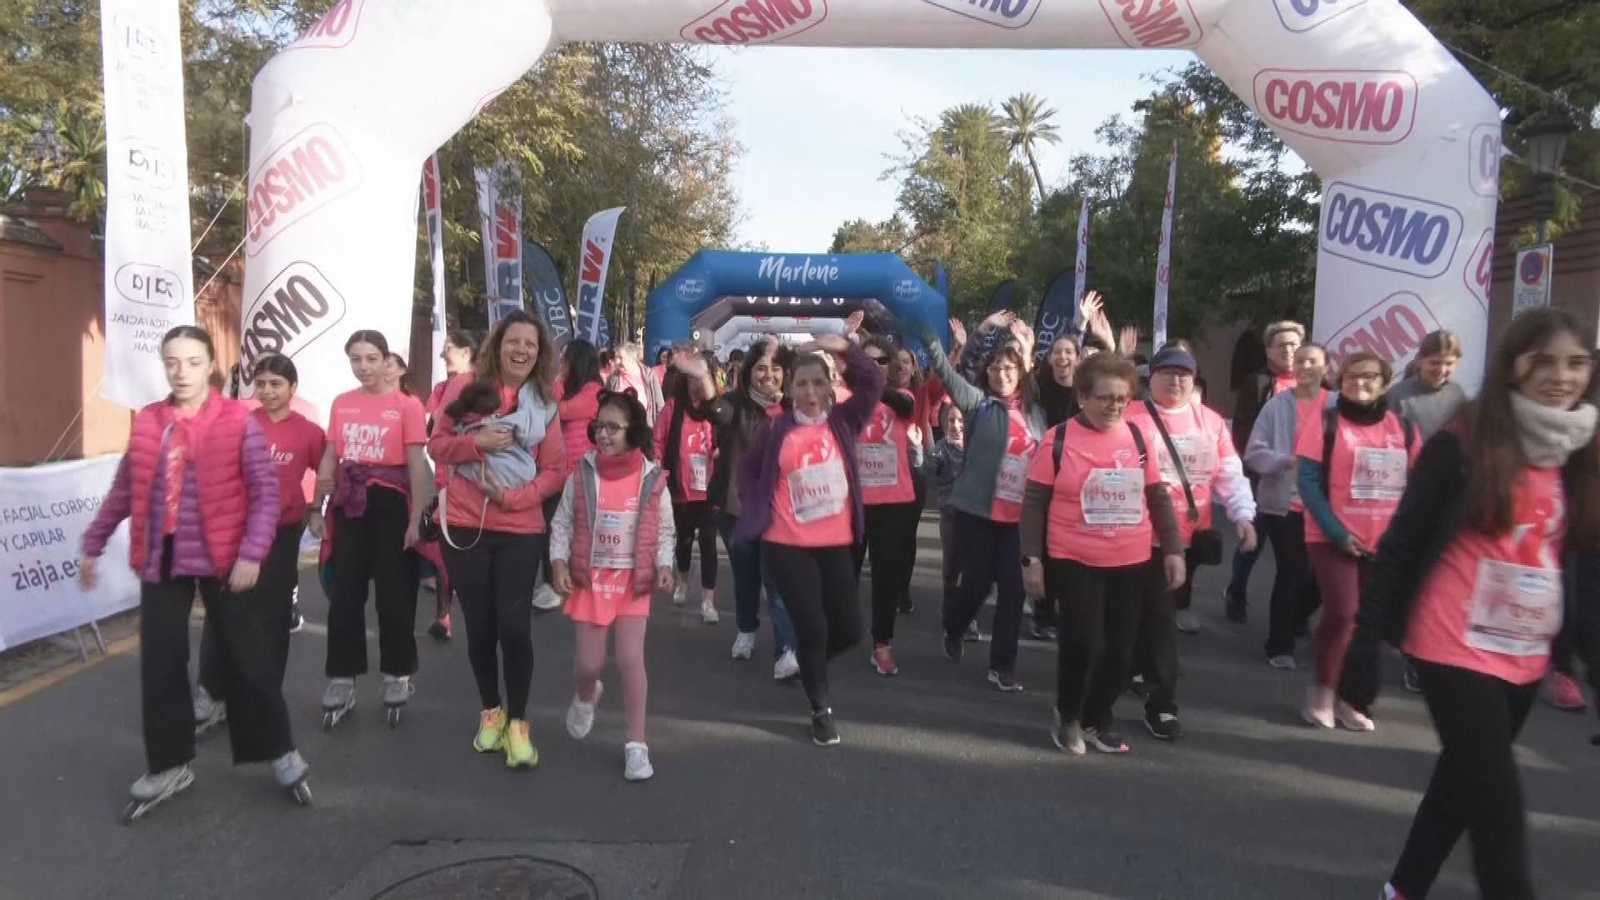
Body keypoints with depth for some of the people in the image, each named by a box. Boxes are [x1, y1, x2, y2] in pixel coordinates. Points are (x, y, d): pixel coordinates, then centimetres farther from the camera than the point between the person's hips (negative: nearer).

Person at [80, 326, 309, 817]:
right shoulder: (146, 422, 5)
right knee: (159, 666, 10)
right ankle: (169, 766, 27)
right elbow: (123, 491, 15)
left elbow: (266, 493, -12)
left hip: (223, 559, -4)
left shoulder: (238, 421, -9)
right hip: (161, 560, 4)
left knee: (247, 659, 4)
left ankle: (281, 753, 20)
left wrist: (251, 553, -20)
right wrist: (93, 544, 18)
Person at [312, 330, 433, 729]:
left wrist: (415, 519, -12)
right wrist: (317, 509, 8)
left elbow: (417, 465, -8)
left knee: (393, 593, 4)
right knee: (344, 594, 7)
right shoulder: (341, 404, 8)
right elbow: (329, 461, 12)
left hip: (390, 503, -4)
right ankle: (342, 679, 19)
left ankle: (397, 675, 19)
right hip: (349, 502, 4)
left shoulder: (407, 405, -6)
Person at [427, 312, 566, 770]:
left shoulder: (545, 402, 0)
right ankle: (491, 711, 31)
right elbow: (437, 445, 1)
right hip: (464, 527, 1)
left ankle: (518, 722, 12)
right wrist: (476, 442, -17)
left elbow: (555, 470, 0)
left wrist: (514, 496, -15)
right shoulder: (465, 387, -1)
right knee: (479, 626, 10)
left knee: (515, 627, -6)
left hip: (521, 530, 0)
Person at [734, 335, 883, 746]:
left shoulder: (842, 421, 2)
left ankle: (807, 662, 38)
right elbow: (748, 469, 11)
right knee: (812, 627, -2)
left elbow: (873, 382, -9)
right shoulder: (777, 429, -1)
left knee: (849, 629, 6)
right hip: (788, 545, -2)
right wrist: (759, 508, 0)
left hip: (835, 543, 3)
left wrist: (846, 348, -21)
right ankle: (821, 709, 18)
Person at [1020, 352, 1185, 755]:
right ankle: (1067, 716, 17)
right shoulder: (1058, 440, -7)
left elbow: (1158, 497, 11)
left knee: (1119, 649, 9)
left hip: (1132, 564, 4)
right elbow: (1034, 502, -5)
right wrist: (1031, 558, -9)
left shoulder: (1137, 437, 4)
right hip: (1074, 562, -4)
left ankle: (1096, 721, 31)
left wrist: (1173, 549, 7)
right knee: (1082, 642, -10)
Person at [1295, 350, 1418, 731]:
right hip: (1334, 539, -4)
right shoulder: (1326, 422, -4)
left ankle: (1348, 696, 20)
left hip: (1386, 543, 4)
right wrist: (1336, 532, -14)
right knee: (1342, 613, -12)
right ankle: (1320, 692, 7)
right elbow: (1308, 480, -9)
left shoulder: (1403, 428, 7)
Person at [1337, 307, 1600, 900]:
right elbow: (1400, 545, -10)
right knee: (1498, 804, -4)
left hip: (1526, 656, 6)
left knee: (1465, 781, 19)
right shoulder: (1461, 445, -12)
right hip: (1457, 647, -6)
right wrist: (1365, 643, -12)